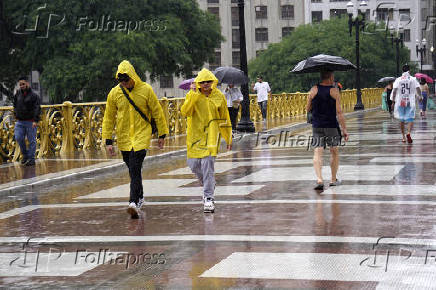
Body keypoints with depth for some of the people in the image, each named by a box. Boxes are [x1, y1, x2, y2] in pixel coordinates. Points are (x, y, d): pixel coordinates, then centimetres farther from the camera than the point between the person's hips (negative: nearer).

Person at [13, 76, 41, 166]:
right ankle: (25, 155, 13)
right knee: (18, 138, -6)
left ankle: (31, 158, 7)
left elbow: (37, 109, -12)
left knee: (31, 140, 0)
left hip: (30, 122, -5)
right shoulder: (18, 94, 9)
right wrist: (16, 115, 14)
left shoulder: (34, 95, -7)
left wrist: (35, 121, -20)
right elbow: (15, 106, 24)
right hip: (20, 121, 5)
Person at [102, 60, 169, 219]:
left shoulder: (145, 90, -7)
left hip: (142, 135, -3)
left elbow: (157, 113, 2)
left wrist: (162, 134, 6)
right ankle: (139, 197, 32)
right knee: (133, 170, 13)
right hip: (123, 138, 3)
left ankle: (134, 202, -22)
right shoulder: (114, 93, 0)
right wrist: (108, 140, 4)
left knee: (135, 169, -16)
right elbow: (109, 118, 7)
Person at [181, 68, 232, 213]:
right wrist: (194, 97, -27)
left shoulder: (219, 96, 1)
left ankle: (209, 197, -8)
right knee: (193, 164, 6)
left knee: (208, 165, -13)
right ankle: (208, 185, 36)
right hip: (195, 135, 2)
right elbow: (185, 111, -16)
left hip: (211, 135, -2)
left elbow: (224, 119, 10)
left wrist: (228, 139, 14)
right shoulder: (192, 95, 0)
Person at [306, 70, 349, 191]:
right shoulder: (334, 91, -7)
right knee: (334, 152, 17)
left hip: (317, 126, 1)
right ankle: (333, 180, 24)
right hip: (332, 126, -1)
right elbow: (339, 112, -11)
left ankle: (319, 179, -20)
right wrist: (344, 130, -8)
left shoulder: (314, 90, 0)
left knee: (318, 152, -2)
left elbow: (308, 108, 9)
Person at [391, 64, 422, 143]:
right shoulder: (413, 79, 0)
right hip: (410, 102, -1)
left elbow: (394, 91, -6)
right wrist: (420, 97, 10)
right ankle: (408, 133, -26)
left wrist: (393, 102, -4)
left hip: (400, 102, 2)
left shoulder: (398, 80, 2)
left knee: (402, 120, 13)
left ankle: (403, 137, 17)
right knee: (410, 119, -1)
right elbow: (418, 89, -7)